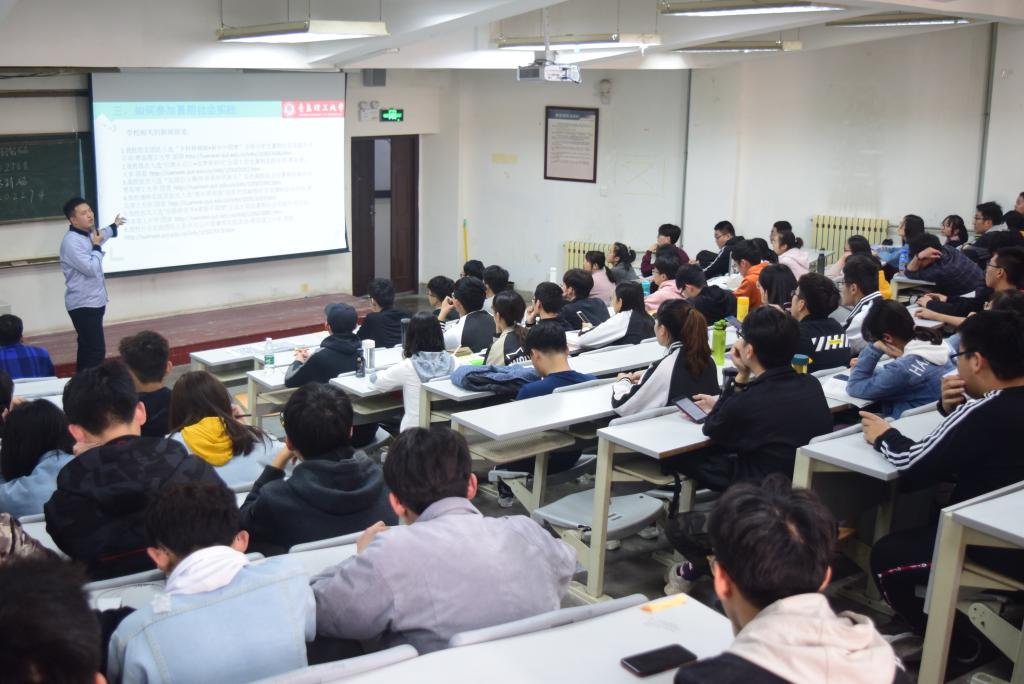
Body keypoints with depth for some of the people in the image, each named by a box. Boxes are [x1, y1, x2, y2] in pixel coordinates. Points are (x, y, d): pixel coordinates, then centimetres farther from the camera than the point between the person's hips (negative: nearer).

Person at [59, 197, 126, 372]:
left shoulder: (87, 235, 10)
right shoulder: (72, 241, -22)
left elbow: (99, 236, 37)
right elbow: (91, 269, -27)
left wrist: (113, 226, 51)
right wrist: (96, 246, -14)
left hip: (93, 302, 11)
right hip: (84, 304, -10)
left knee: (87, 347, 17)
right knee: (96, 350, -16)